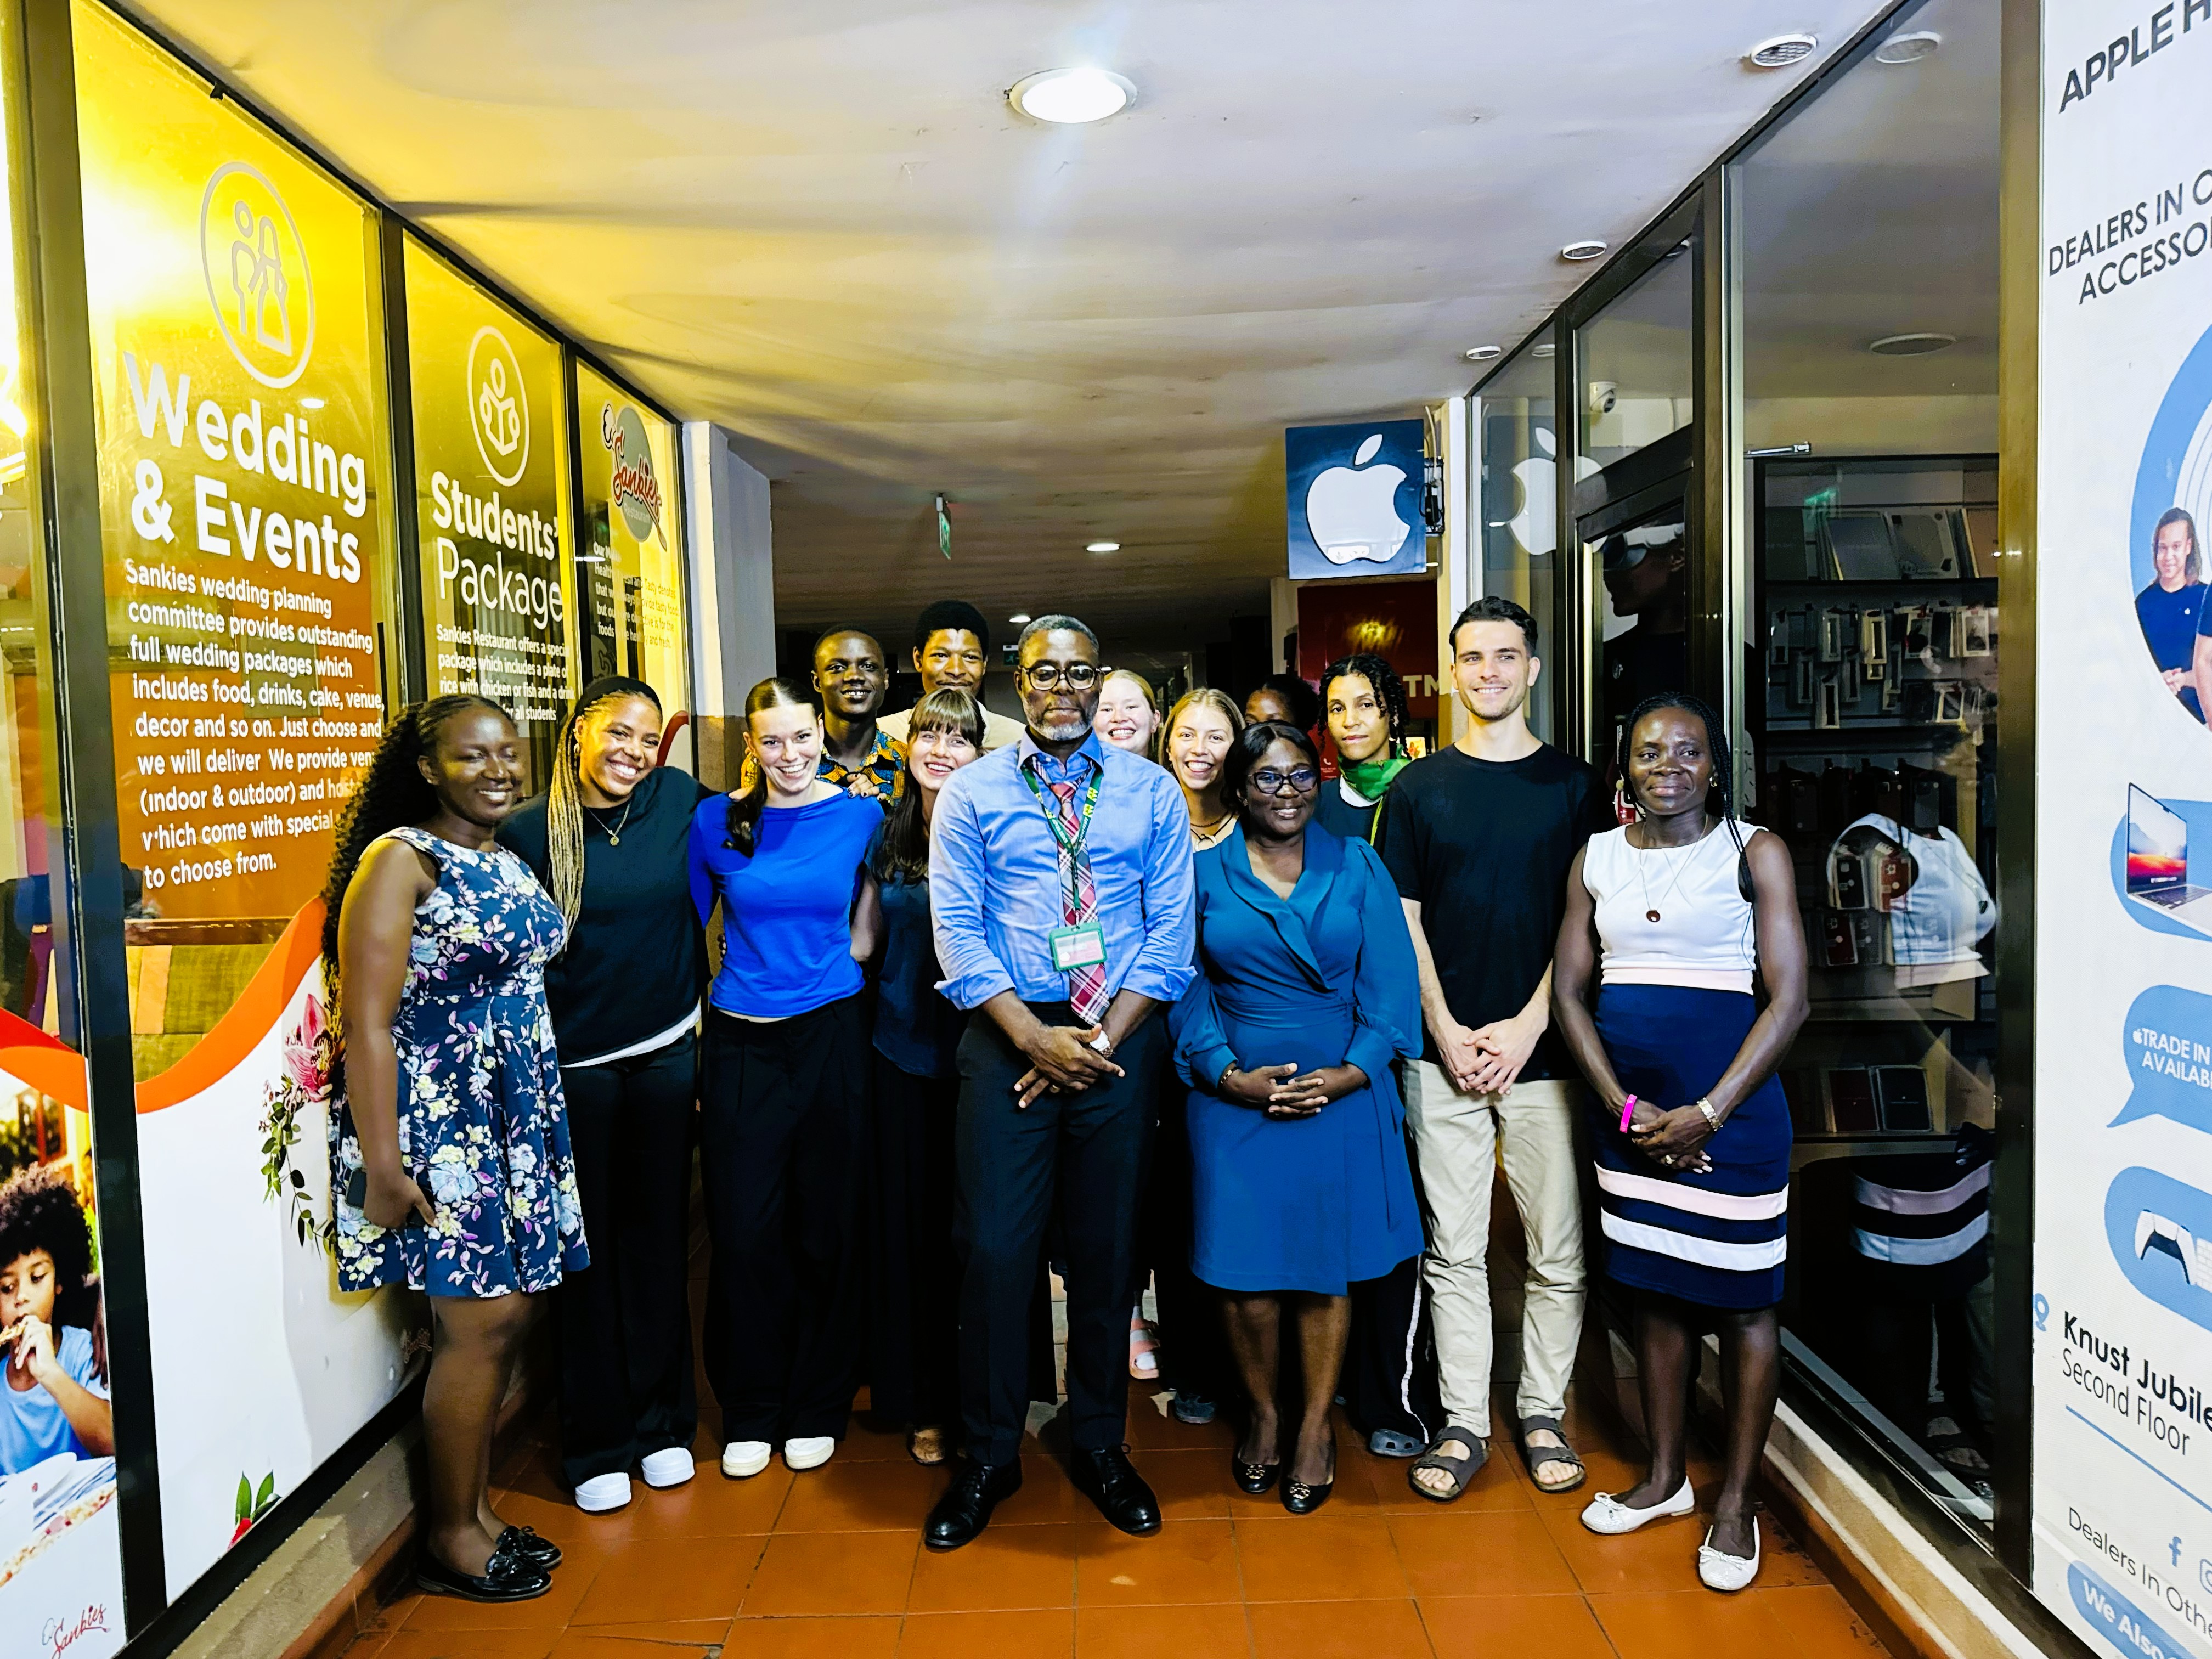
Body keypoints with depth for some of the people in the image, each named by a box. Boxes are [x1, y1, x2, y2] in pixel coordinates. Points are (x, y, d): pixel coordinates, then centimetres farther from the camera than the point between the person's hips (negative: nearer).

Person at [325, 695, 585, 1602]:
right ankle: (451, 1540, 15)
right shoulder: (400, 859, -12)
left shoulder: (509, 863, 11)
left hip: (518, 1113, 8)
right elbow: (366, 1023, -16)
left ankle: (474, 1508, 28)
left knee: (507, 1313, 11)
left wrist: (545, 1117, 11)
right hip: (436, 1117, -7)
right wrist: (381, 1165, -19)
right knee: (482, 1317, -4)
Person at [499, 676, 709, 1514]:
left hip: (668, 1055, 2)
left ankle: (663, 1421, 28)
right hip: (572, 1064, -2)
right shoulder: (528, 832, -7)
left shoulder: (680, 801, -1)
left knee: (658, 1238, 12)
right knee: (587, 1250, 8)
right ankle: (597, 1443, 23)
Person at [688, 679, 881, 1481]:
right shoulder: (717, 820, 1)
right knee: (743, 1229, 4)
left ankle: (817, 1407, 26)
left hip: (831, 1036, 0)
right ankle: (750, 1410, 24)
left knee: (827, 1226, 8)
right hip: (740, 1044, 0)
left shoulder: (861, 814, 0)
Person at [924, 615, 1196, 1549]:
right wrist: (1036, 1038, -11)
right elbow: (958, 930, -2)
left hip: (1119, 1040, 1)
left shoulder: (1151, 792, 6)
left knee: (1107, 1251, 10)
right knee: (994, 1249, -1)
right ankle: (989, 1454, 19)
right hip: (1007, 1041, -1)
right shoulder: (970, 794, 4)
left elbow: (1170, 929, 2)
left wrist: (1101, 1038, -8)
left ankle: (1099, 1445, 29)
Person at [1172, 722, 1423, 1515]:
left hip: (1343, 1098, 0)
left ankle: (1316, 1426, 28)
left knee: (1325, 1268, 9)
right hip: (1234, 1100, 0)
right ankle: (1263, 1415, 29)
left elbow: (1389, 983, 1)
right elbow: (1187, 989, 2)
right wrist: (1230, 1074, -11)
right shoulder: (1203, 872, 3)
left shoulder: (1356, 866, 4)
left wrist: (1350, 1072, -11)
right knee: (1243, 1270, 5)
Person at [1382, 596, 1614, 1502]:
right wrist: (1450, 1034, -5)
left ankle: (1541, 1412, 24)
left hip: (1543, 1052, 0)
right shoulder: (1418, 787, 6)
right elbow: (1403, 921, 5)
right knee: (1454, 1251, 6)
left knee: (1559, 1251, 6)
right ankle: (1463, 1424, 18)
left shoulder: (1576, 785, 5)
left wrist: (1527, 1026, -8)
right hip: (1445, 1052, 0)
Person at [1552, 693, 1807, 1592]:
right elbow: (1568, 991, 6)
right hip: (1627, 1107, 4)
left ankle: (1735, 1502, 21)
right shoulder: (1597, 858, 7)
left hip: (1729, 1105, -4)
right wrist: (1626, 1108, -6)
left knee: (1740, 1303, 5)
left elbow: (1789, 998, -8)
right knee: (1654, 1292, 14)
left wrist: (1707, 1114, -14)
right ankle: (1664, 1476, 30)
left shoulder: (1754, 852, -4)